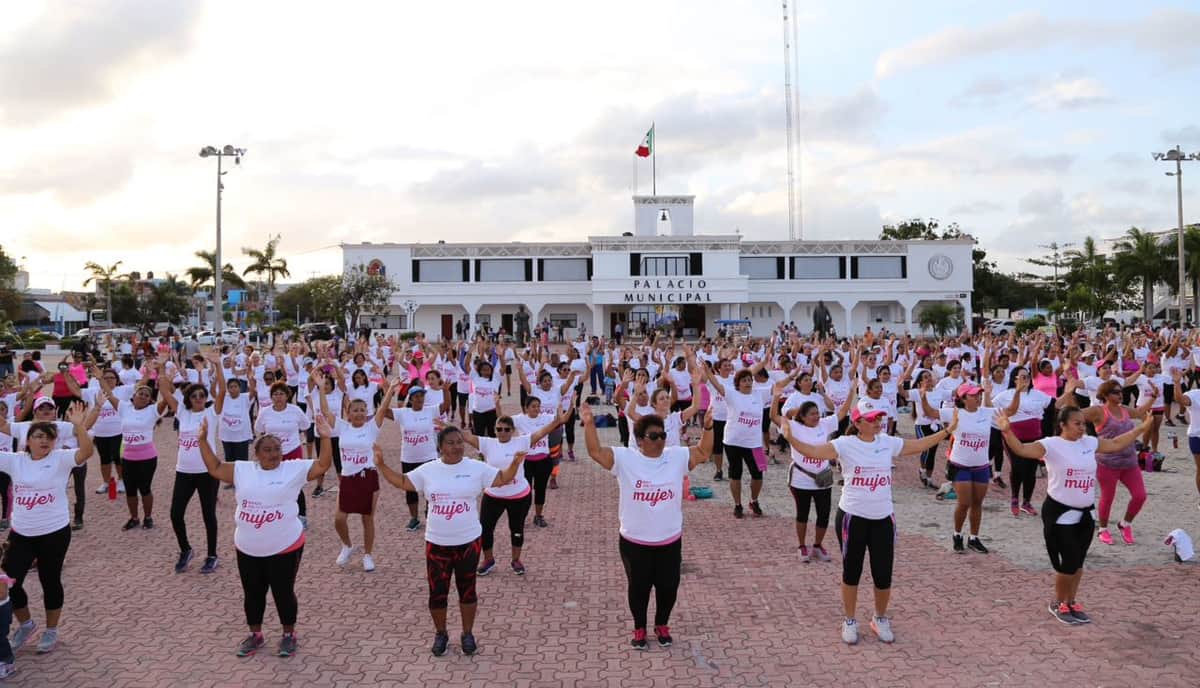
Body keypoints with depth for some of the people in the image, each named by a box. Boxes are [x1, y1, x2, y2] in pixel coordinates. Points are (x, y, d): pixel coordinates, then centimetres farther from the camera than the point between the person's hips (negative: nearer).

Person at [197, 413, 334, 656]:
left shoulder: (295, 469, -5)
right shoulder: (242, 470, 4)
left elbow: (323, 465, -11)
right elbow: (214, 468, 7)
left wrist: (325, 437, -22)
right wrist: (203, 441, -1)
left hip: (285, 548, -3)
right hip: (247, 550, 4)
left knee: (283, 592, 7)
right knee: (252, 593, 16)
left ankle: (289, 635, 25)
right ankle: (255, 635, 34)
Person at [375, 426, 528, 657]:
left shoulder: (477, 468, -4)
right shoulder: (427, 470, -1)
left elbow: (503, 479, -2)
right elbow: (402, 482, 4)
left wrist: (515, 463, -20)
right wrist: (381, 466, -7)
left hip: (468, 541, -1)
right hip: (437, 543, 1)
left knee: (467, 589, 10)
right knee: (437, 592, 7)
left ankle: (467, 633, 28)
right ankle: (440, 634, 29)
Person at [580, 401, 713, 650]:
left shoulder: (677, 456, -3)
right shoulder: (625, 459, -11)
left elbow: (704, 453, 0)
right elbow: (595, 452, -18)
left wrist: (707, 427, -16)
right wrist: (589, 424, -32)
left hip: (670, 540, 2)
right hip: (634, 541, -2)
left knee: (668, 586, 13)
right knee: (638, 587, 12)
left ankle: (662, 626, 37)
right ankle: (639, 629, 33)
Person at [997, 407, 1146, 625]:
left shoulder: (1090, 442, 5)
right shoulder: (1051, 445, -15)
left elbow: (1116, 444, 21)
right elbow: (1021, 449, -30)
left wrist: (1141, 428, 20)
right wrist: (1007, 431, -47)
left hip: (1085, 514, 6)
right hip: (1060, 514, -6)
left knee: (1078, 562, 14)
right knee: (1069, 562, -5)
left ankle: (1071, 603, 30)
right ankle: (1058, 604, 16)